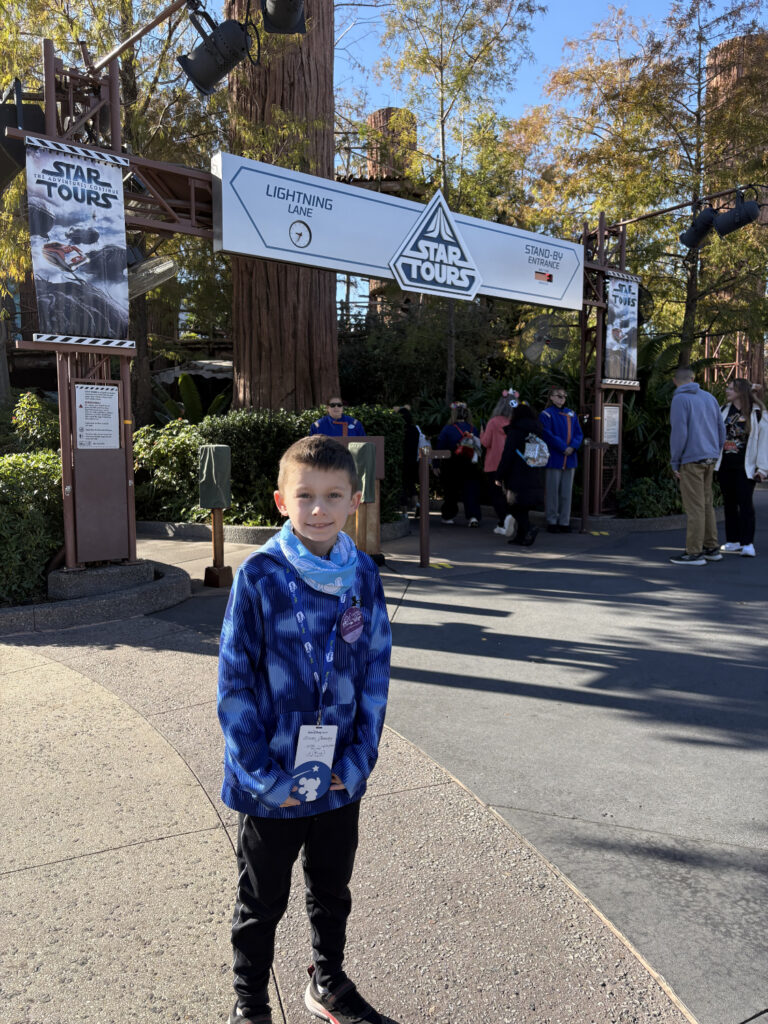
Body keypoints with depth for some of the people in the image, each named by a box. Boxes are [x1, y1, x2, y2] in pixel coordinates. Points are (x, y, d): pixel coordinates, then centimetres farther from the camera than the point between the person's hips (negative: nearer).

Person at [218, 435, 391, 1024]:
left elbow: (376, 674, 0)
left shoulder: (363, 576, -6)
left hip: (340, 777, 3)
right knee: (262, 900, 19)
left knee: (333, 891, 25)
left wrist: (359, 759, -5)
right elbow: (235, 681, -13)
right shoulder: (258, 576, -16)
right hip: (272, 782, -3)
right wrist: (261, 773, -15)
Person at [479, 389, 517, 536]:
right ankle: (502, 525, 18)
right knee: (507, 493, 14)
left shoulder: (494, 422, -11)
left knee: (496, 495, 3)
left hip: (494, 465, -3)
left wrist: (482, 434, 12)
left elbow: (485, 443, -8)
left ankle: (506, 516, -22)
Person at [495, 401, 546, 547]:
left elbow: (507, 456, -11)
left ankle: (529, 529, -17)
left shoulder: (515, 432, -9)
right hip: (534, 479, 6)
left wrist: (499, 476, -6)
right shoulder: (537, 432, 11)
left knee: (517, 508, 1)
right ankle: (521, 535, 17)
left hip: (518, 478, -6)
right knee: (523, 508, 15)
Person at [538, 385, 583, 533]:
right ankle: (552, 522, 7)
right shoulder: (546, 414, -3)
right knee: (552, 491, -1)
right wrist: (563, 447, -17)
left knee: (566, 492, 7)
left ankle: (564, 522, 13)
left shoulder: (571, 414, 14)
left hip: (570, 459, 5)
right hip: (553, 458, -5)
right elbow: (547, 435, -13)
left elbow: (579, 434, 10)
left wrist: (573, 447, -9)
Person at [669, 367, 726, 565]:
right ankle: (711, 548, 19)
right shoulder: (709, 397, 13)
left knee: (694, 507, -5)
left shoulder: (680, 400, -9)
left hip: (691, 460, -7)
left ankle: (694, 553, -2)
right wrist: (715, 454, 22)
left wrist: (674, 462, -8)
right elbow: (721, 429, 15)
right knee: (706, 504, 14)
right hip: (709, 459, 7)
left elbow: (679, 433, -16)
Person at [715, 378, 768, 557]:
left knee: (745, 503, -7)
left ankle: (748, 543, -4)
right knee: (729, 503, 8)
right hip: (724, 465, 5)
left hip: (744, 466, -5)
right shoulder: (724, 410, 11)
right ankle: (733, 542, 16)